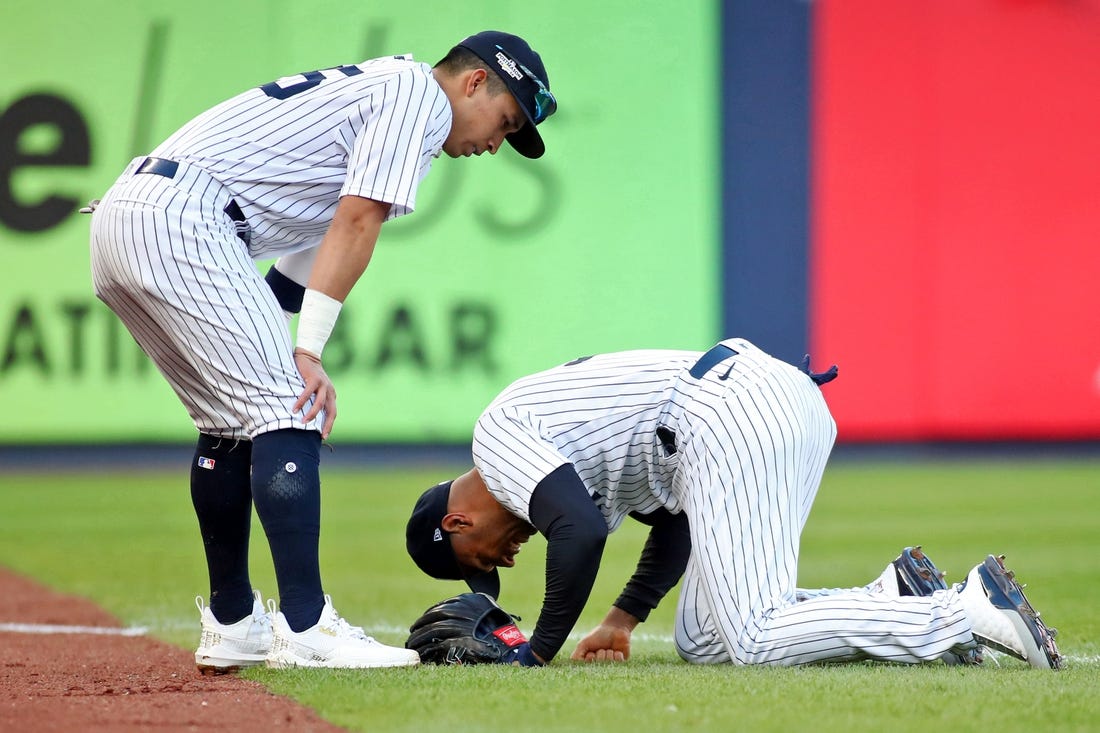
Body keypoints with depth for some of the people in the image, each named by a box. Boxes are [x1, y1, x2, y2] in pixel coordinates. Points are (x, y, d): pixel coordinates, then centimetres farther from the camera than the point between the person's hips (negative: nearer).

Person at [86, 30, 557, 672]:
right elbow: (358, 222, -10)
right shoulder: (418, 91, 1)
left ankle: (232, 625, 24)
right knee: (287, 409, -11)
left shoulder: (366, 89, 30)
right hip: (180, 216, -10)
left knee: (234, 422, 18)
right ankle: (305, 629, -17)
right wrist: (307, 353, -13)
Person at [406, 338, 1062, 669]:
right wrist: (621, 622, 22)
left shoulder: (498, 434, 3)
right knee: (703, 644, 9)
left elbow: (579, 531, -13)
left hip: (729, 418, -10)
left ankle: (967, 611, -20)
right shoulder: (546, 421, 31)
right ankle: (892, 600, -1)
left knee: (753, 643, -15)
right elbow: (677, 523, 30)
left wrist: (534, 654, -3)